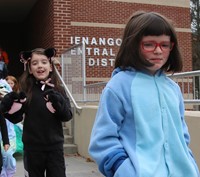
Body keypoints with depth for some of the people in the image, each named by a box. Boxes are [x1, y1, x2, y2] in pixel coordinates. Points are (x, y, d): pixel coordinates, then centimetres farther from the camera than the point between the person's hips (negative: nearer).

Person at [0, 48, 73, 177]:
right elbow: (16, 118, -2)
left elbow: (67, 116, -5)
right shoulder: (26, 90, -4)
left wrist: (57, 101, -23)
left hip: (55, 146, 1)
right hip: (32, 148, 0)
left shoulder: (58, 90, 0)